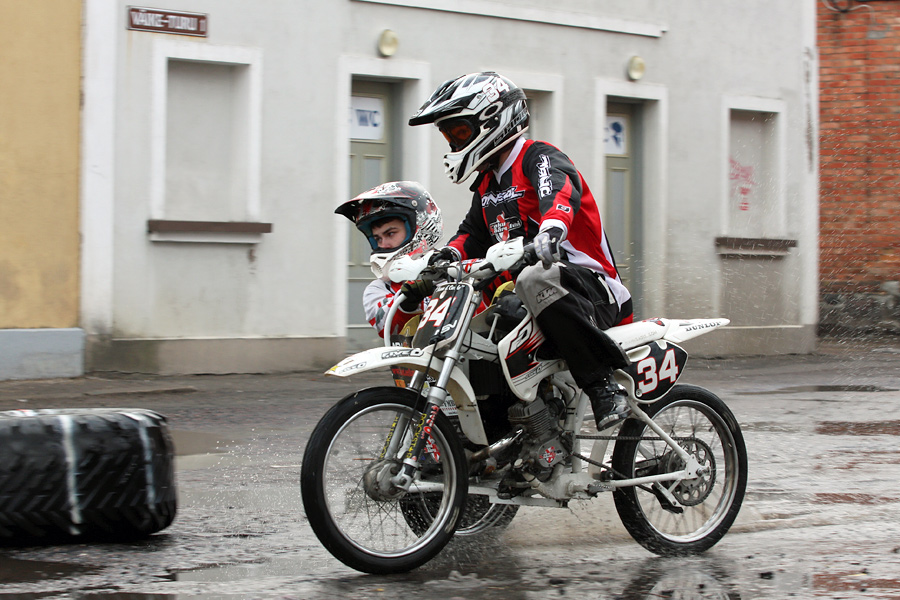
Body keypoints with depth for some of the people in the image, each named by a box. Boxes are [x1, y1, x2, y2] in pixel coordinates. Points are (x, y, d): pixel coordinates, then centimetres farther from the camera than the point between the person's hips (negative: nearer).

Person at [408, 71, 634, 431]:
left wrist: (553, 226, -56)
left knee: (536, 279, -41)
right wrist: (450, 254, 6)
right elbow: (473, 232, 32)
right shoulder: (487, 184, 21)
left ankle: (604, 384, -38)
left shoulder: (539, 157, -8)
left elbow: (560, 188, -31)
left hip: (590, 285, -10)